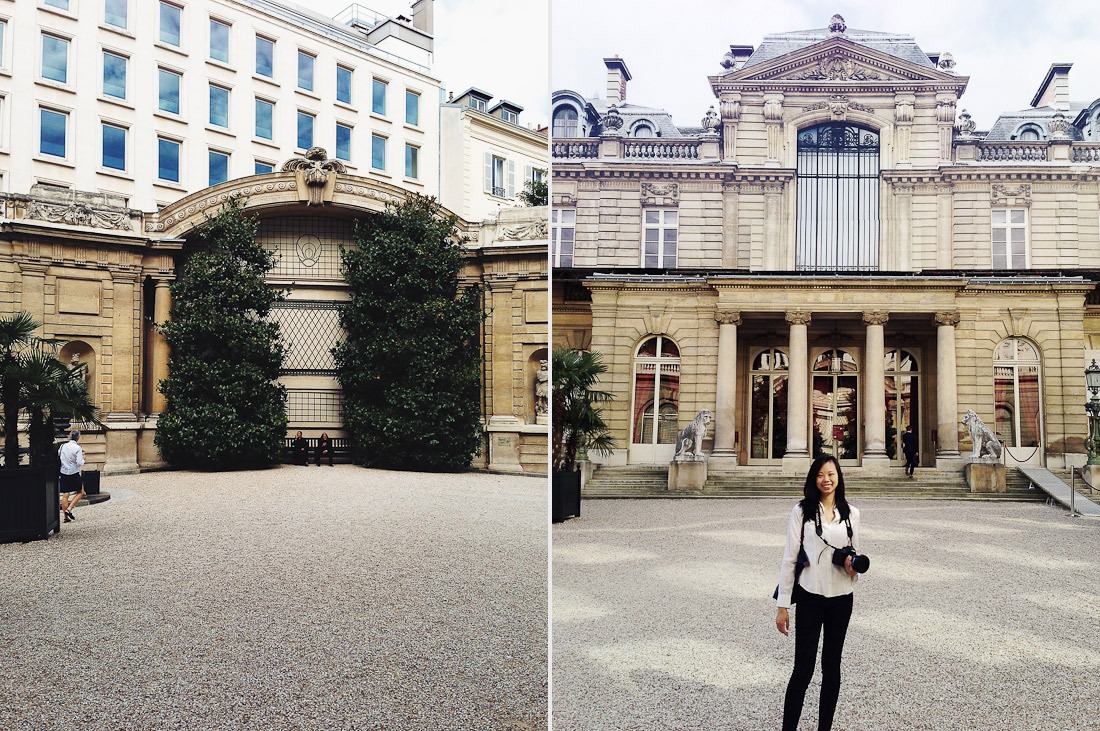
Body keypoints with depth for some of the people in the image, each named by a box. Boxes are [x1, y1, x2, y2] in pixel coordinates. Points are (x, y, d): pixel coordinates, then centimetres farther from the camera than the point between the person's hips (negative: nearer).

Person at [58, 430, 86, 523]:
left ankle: (66, 517, 7)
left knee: (65, 495, 7)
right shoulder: (77, 448, -12)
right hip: (74, 473, -5)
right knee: (80, 492, 13)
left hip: (64, 473, 5)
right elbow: (79, 463, -15)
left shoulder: (62, 446, 3)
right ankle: (69, 509, -3)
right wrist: (83, 459, 4)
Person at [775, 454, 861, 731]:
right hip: (810, 597, -3)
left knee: (831, 667, 13)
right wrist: (782, 605, -7)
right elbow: (789, 557, -5)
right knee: (803, 669, -3)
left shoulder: (851, 513, 5)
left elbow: (856, 553, 16)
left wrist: (853, 567, -10)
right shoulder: (802, 510, -5)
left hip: (841, 598, 4)